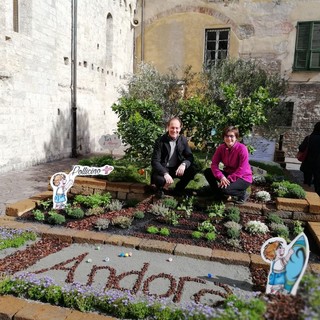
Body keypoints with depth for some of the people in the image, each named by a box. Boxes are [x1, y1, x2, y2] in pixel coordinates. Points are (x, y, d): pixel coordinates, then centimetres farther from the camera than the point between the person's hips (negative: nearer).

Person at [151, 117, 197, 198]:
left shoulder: (183, 140, -2)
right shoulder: (160, 141, -14)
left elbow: (189, 156, -3)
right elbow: (155, 161, -19)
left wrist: (184, 164, -28)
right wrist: (165, 174, -36)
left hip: (177, 168, 4)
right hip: (163, 169, -4)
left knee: (192, 169, -21)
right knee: (158, 179, -35)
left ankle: (178, 189, 5)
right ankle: (160, 189, 5)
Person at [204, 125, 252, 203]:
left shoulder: (242, 148, -22)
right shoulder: (221, 148, -6)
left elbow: (242, 169, -24)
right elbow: (214, 163, -12)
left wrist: (229, 179, -29)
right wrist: (221, 177, -28)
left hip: (243, 177, -6)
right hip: (228, 174, 6)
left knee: (224, 188, -31)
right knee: (207, 172, -8)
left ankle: (243, 194, 0)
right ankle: (218, 194, 8)